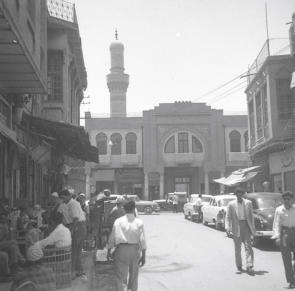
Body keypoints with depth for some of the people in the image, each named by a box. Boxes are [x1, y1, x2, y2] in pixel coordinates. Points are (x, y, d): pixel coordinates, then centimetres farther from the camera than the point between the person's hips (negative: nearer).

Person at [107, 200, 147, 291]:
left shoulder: (118, 221, -4)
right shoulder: (139, 222, -3)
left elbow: (112, 237, 0)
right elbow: (142, 240, -4)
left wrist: (109, 250, 12)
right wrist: (143, 255, 2)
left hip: (121, 249, -1)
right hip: (135, 250, 1)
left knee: (120, 275, 5)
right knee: (134, 274, 17)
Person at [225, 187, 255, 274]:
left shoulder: (248, 203, 6)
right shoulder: (231, 204, 1)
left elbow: (251, 216, 9)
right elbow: (228, 217, -1)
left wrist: (252, 227, 5)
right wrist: (227, 227, -14)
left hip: (246, 225, 0)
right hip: (236, 227, 0)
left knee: (248, 246, -8)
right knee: (237, 248, 9)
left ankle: (249, 266, -11)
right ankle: (239, 266, 23)